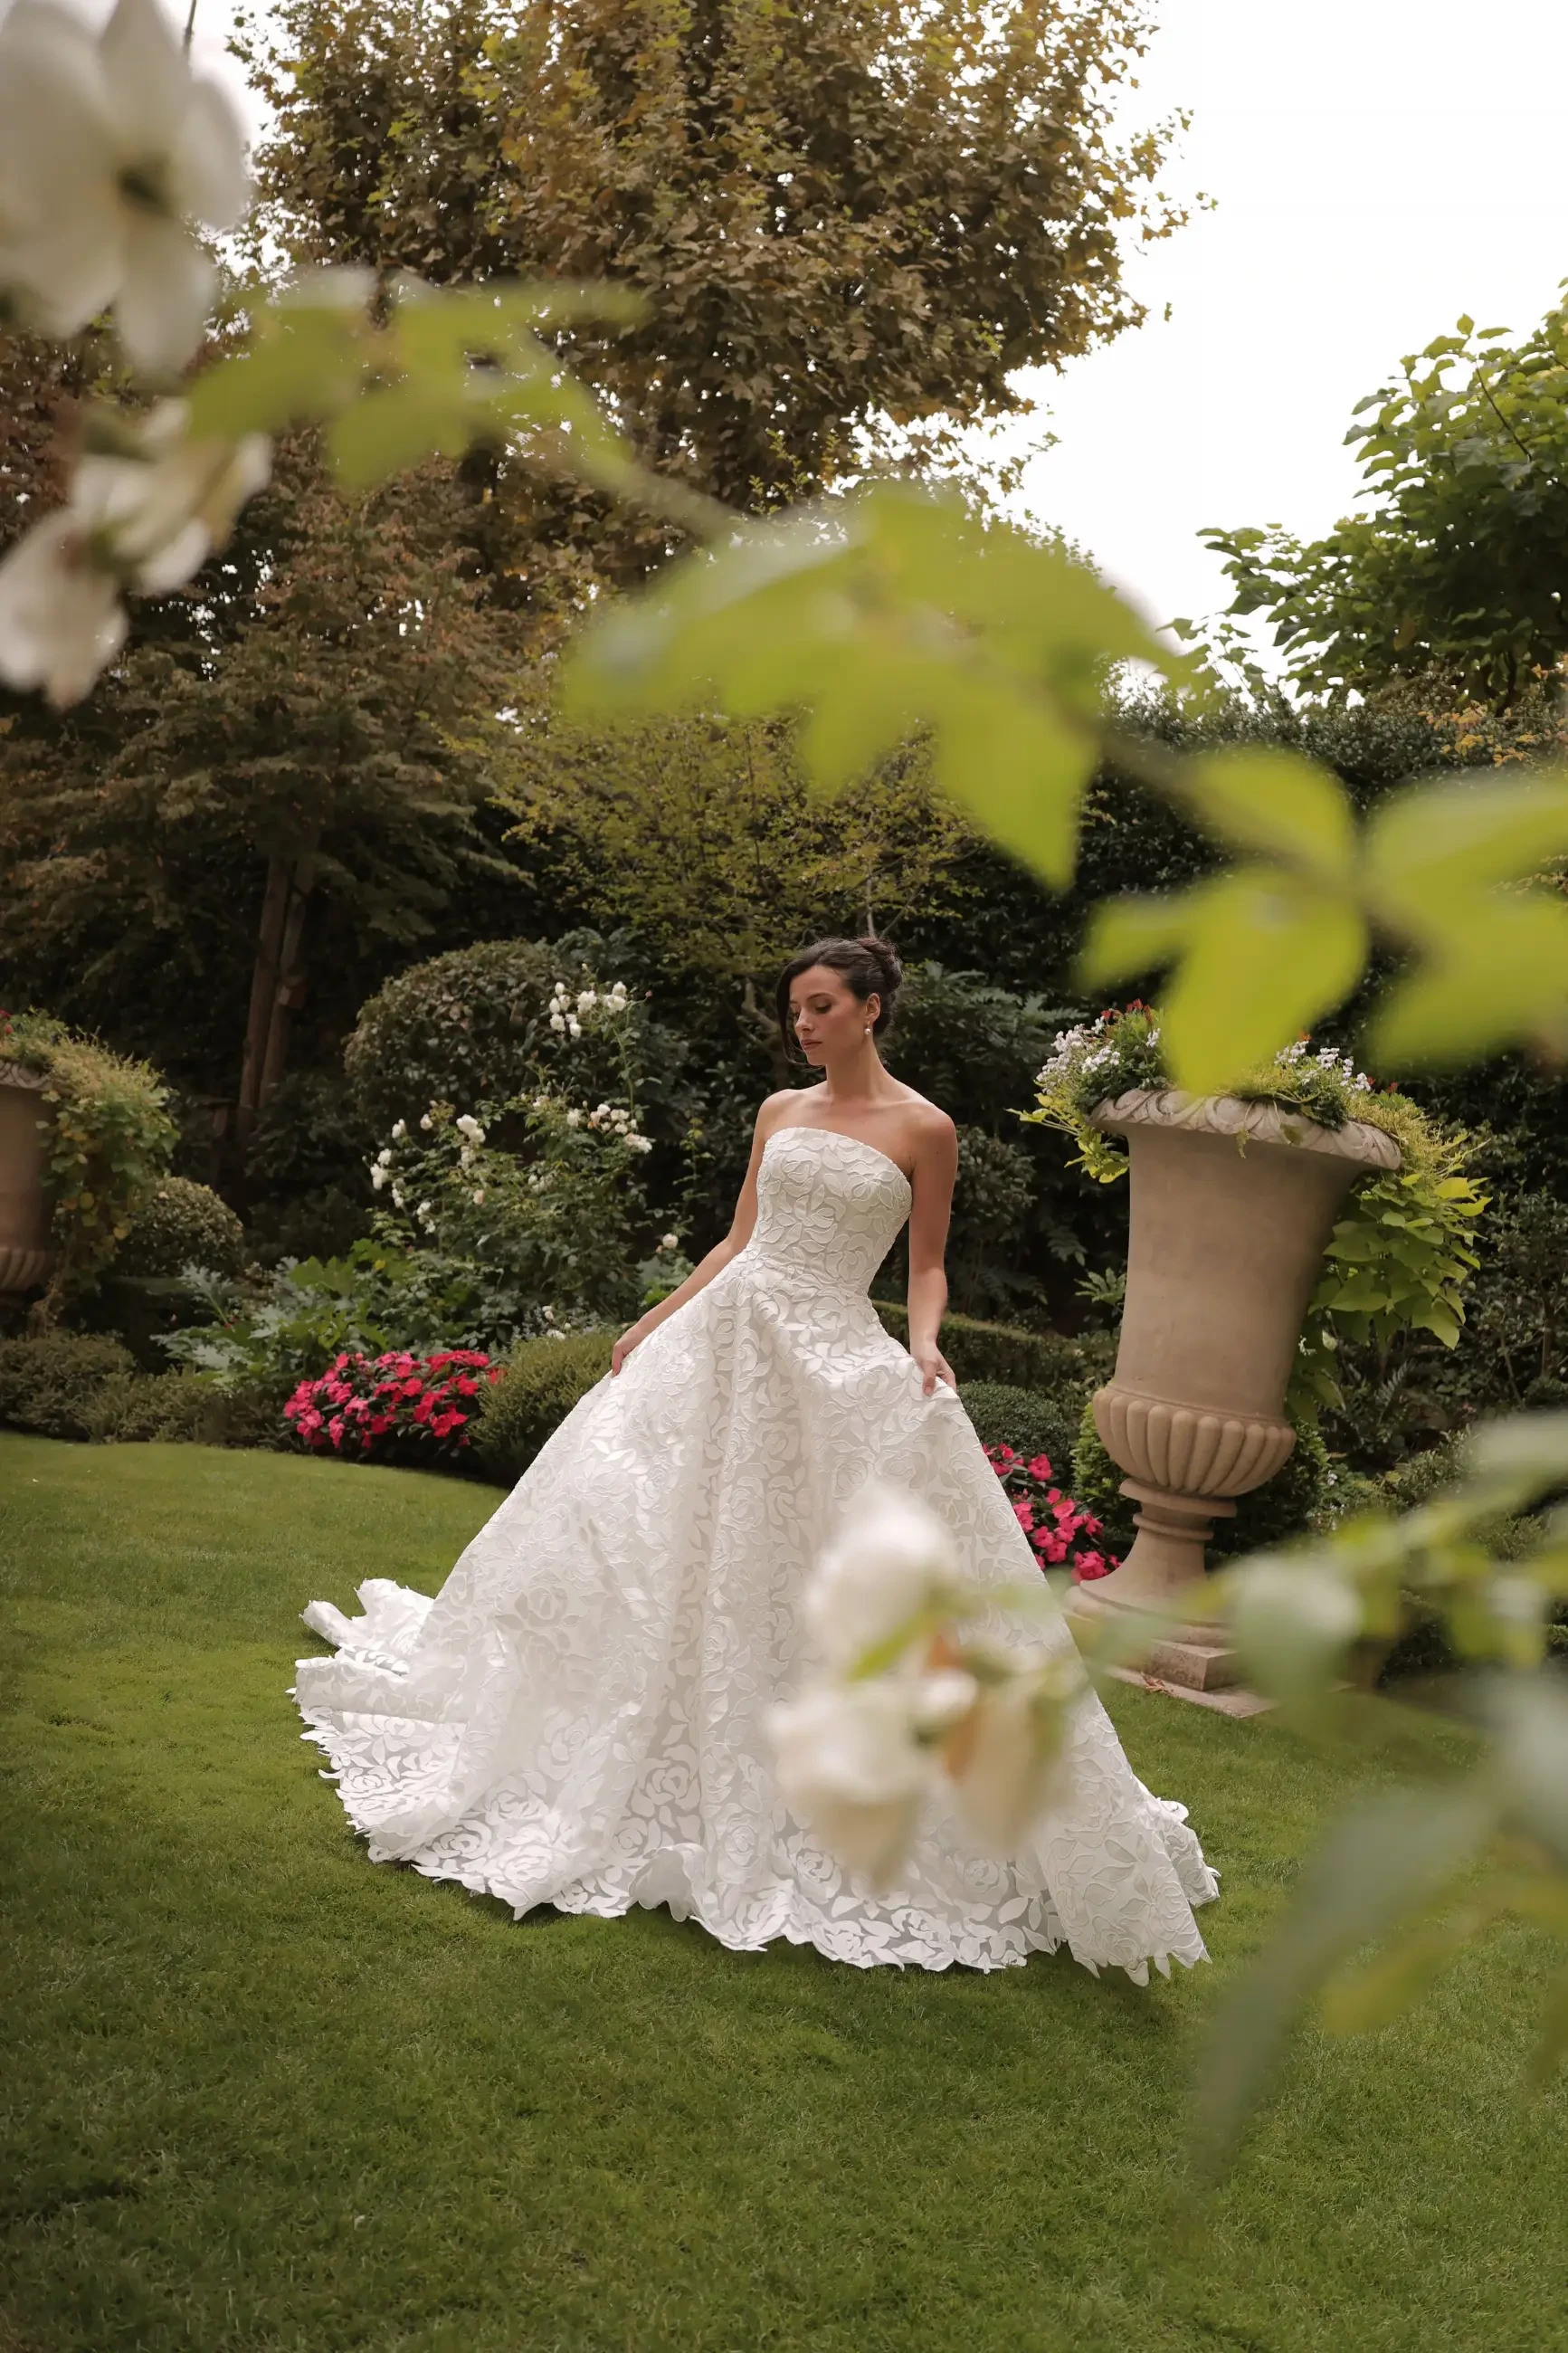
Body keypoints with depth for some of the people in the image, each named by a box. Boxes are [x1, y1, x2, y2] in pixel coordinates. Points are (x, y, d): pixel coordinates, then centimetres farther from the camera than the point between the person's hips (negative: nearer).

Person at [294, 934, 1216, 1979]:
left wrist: (926, 1347, -16)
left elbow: (927, 1266, 2)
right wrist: (653, 1324, 14)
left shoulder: (924, 1128, -2)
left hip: (838, 1364, -4)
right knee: (655, 1539, 8)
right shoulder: (781, 1111, 11)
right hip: (726, 1341, 5)